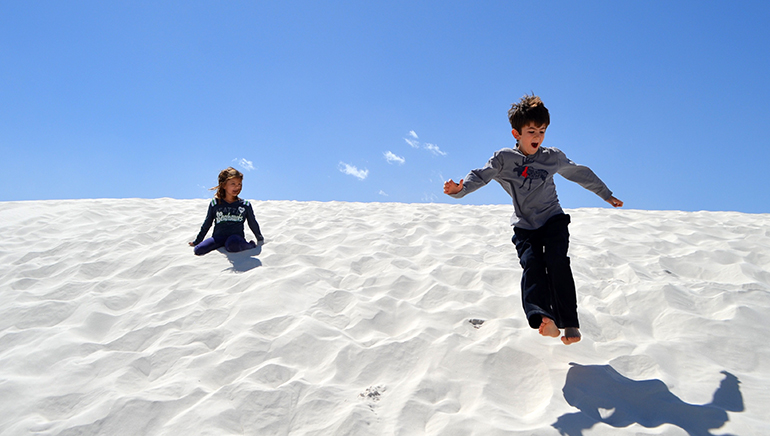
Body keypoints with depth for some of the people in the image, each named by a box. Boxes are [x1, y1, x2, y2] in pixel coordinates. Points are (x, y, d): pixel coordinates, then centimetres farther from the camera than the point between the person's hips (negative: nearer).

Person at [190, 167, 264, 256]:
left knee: (232, 246, -39)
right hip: (218, 237, 2)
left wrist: (260, 239, 27)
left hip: (236, 236, -2)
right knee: (198, 250, -23)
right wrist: (197, 241, 24)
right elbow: (206, 224, 19)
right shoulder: (215, 204, 7)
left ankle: (251, 245, -12)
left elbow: (253, 224, 18)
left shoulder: (245, 205, 5)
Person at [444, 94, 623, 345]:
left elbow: (581, 174, 19)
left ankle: (570, 323, -15)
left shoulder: (553, 157, 6)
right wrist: (459, 189, -29)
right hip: (525, 226, 0)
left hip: (553, 220, 0)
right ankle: (542, 318, -37)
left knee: (557, 261, -21)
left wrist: (607, 195, 29)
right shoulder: (504, 159, 0)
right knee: (531, 264, -23)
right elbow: (480, 176, -8)